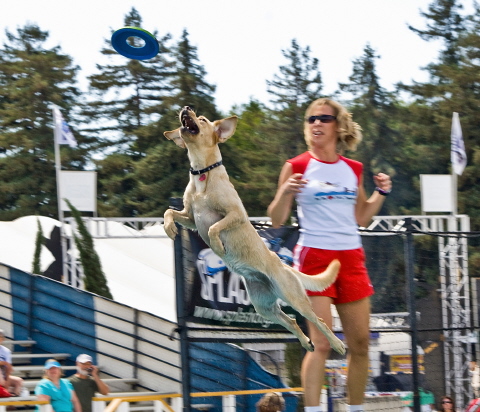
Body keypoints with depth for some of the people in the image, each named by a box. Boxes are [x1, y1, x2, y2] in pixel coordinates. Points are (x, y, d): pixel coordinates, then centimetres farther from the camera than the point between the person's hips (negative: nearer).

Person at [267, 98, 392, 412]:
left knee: (360, 344, 6)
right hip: (314, 257, -5)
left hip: (351, 258, 5)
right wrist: (285, 192, -20)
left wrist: (381, 193, 5)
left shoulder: (353, 169, 10)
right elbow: (277, 220, -2)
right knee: (321, 344, -13)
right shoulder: (297, 167, -3)